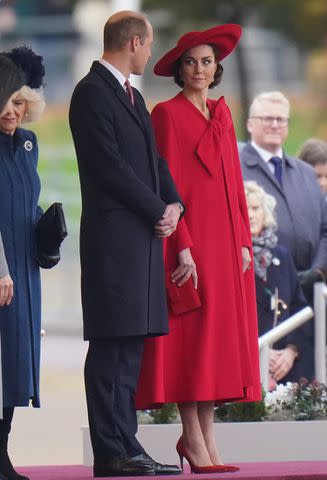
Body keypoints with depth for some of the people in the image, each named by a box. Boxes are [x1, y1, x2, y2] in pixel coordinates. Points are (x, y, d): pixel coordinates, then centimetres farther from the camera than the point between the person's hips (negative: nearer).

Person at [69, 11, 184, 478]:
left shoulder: (132, 97, 21)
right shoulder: (92, 93, -9)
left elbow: (154, 161, 22)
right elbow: (111, 166, -16)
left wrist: (174, 204, 3)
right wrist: (158, 211, -11)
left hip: (144, 236, 10)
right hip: (114, 235, -10)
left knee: (130, 344, 9)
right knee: (112, 346, -9)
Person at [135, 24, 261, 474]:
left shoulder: (221, 113, 16)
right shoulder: (167, 114, -4)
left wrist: (244, 241, 9)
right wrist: (183, 246, -16)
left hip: (226, 239, 7)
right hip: (190, 236, -7)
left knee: (221, 333, 5)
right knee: (191, 334, -7)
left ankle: (205, 439, 8)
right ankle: (194, 439, -6)